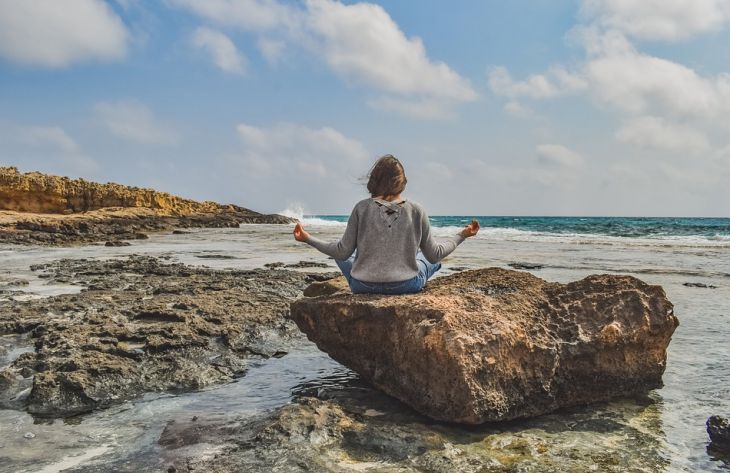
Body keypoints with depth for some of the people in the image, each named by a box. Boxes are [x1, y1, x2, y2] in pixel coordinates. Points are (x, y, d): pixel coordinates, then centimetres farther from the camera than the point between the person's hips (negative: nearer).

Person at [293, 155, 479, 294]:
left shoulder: (362, 208, -9)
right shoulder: (416, 211, -7)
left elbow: (343, 252, -6)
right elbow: (435, 255, 0)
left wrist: (308, 239, 6)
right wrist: (462, 235, 14)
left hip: (363, 286, -1)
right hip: (407, 286, 1)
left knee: (341, 254, 31)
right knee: (431, 258, 31)